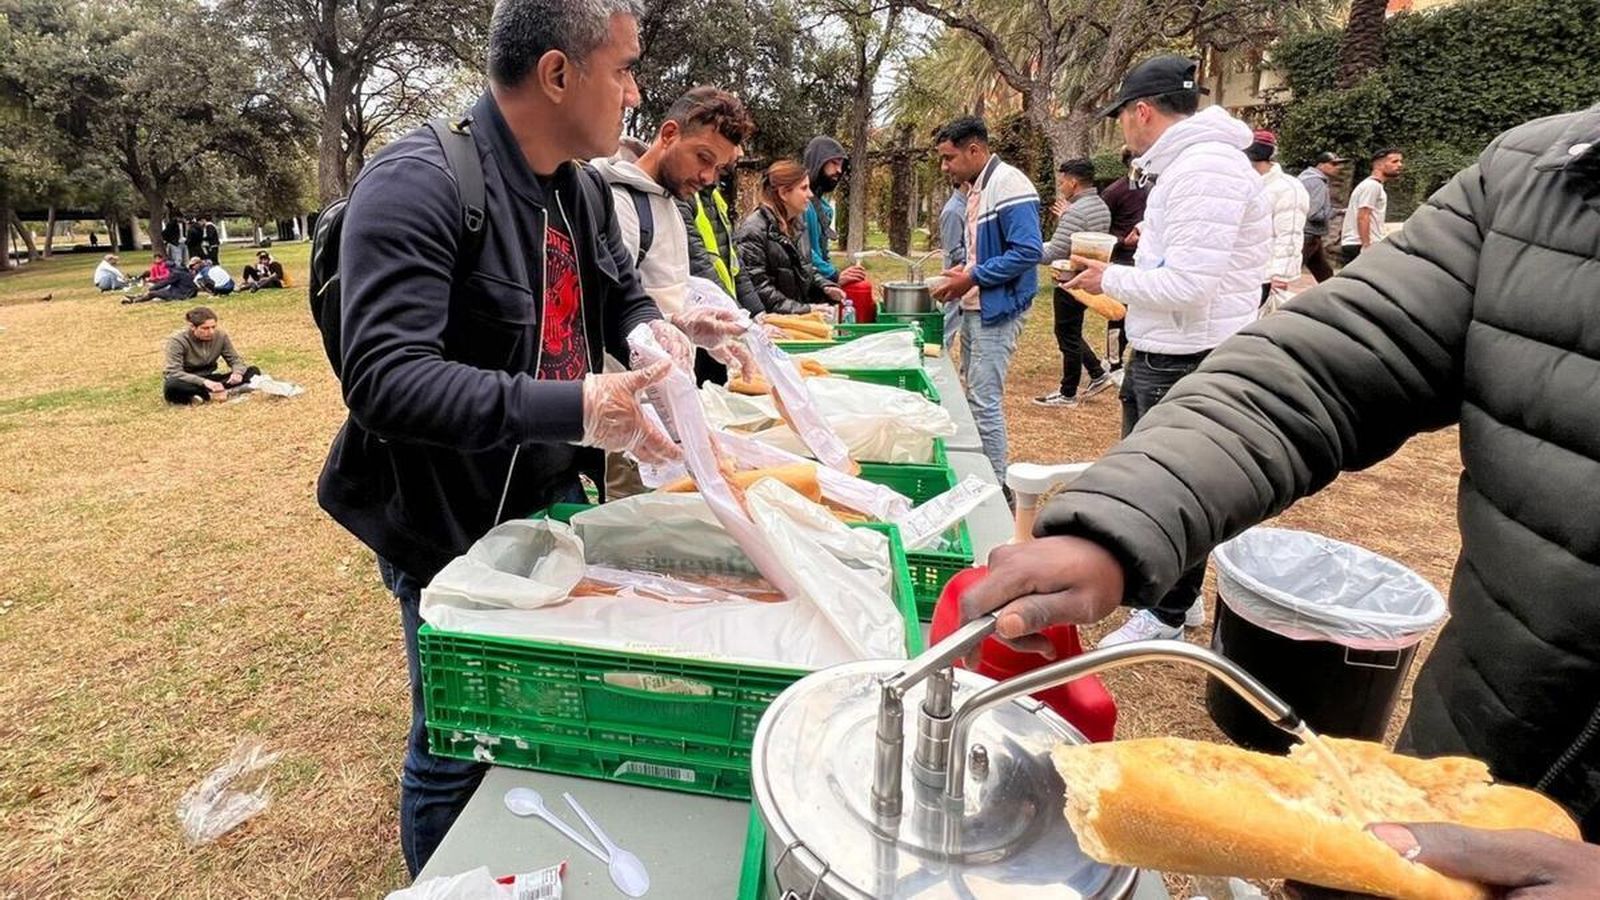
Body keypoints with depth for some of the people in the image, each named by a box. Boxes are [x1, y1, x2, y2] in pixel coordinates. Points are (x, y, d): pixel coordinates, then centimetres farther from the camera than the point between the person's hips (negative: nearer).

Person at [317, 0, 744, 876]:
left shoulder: (582, 186, 3)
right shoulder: (420, 181, -22)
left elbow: (618, 291, 18)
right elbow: (384, 378, -30)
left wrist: (650, 327, -6)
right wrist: (573, 408, -38)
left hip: (552, 505, 8)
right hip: (451, 530, -7)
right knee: (457, 750, 12)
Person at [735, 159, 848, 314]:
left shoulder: (797, 223, 12)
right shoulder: (754, 230, -14)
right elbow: (759, 289, -19)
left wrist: (825, 286, 4)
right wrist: (805, 309, -20)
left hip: (800, 318, 8)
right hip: (773, 320, -8)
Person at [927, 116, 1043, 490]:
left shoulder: (1009, 186, -15)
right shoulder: (977, 190, 15)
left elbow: (1028, 251, -22)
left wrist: (973, 277, -18)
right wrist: (962, 271, 6)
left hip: (997, 309, -10)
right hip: (974, 307, 10)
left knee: (985, 401, -8)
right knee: (974, 395, 15)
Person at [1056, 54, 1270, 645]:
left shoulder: (1205, 167, -19)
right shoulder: (1185, 163, 14)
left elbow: (1189, 284, -26)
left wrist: (1110, 279, -12)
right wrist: (1120, 274, 8)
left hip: (1189, 363, -11)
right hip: (1165, 356, 11)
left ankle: (1168, 618, 22)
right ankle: (1178, 595, 39)